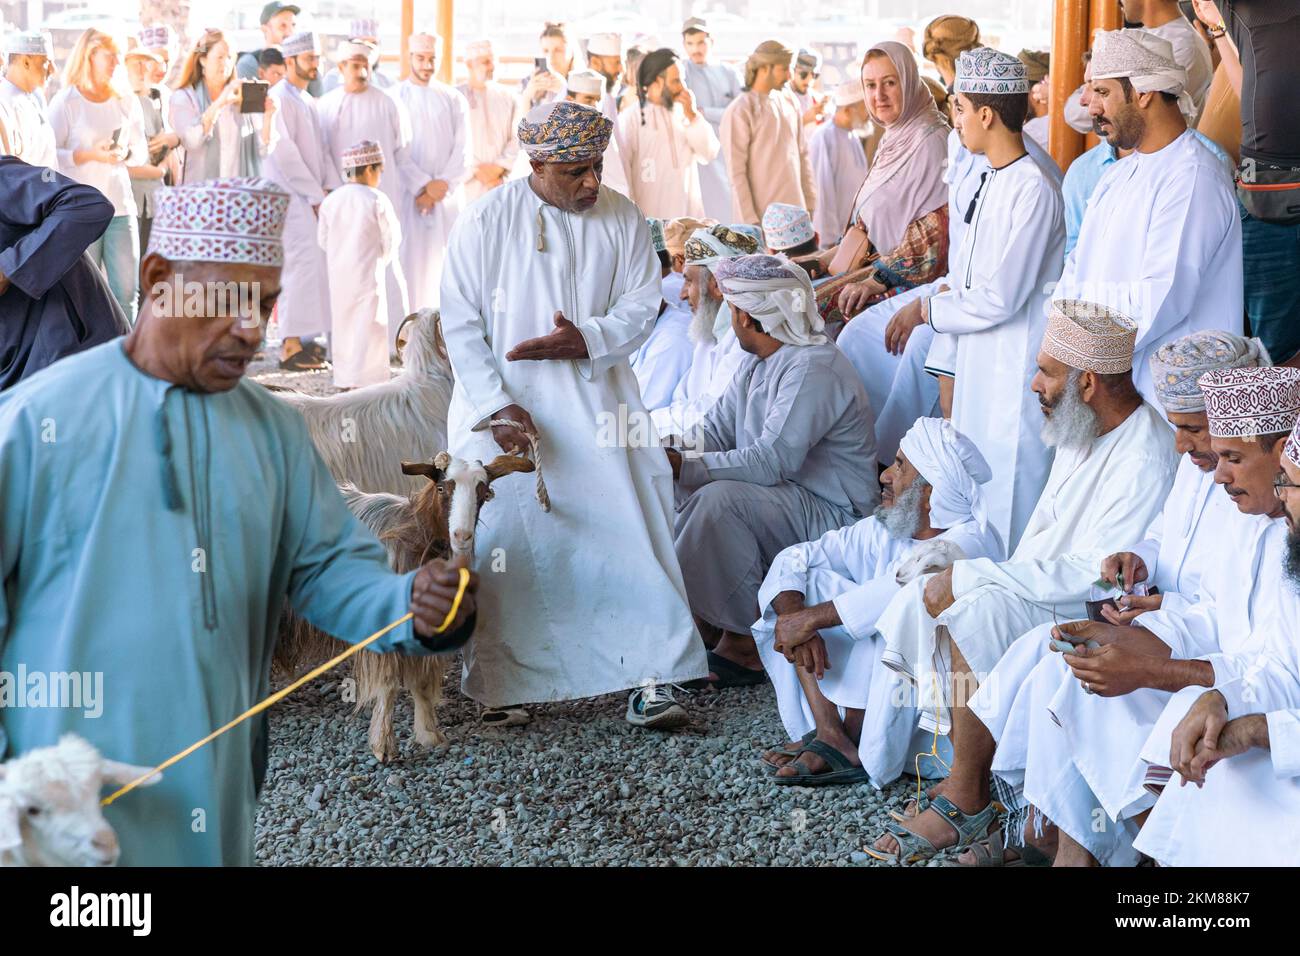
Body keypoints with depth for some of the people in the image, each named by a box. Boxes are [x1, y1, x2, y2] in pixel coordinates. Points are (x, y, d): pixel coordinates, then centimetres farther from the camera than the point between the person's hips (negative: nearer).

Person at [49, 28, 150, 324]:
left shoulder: (126, 101, 10)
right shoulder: (65, 102, -3)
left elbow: (142, 151, 13)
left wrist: (125, 154, -8)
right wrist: (91, 154, -18)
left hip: (120, 206, 4)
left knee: (126, 290, 0)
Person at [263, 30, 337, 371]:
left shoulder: (308, 101, 19)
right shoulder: (279, 98, -9)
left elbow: (321, 149, 16)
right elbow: (285, 153, -16)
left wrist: (332, 188, 1)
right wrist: (316, 196, -14)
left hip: (314, 198, 9)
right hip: (291, 198, -9)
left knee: (314, 264, 7)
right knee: (302, 265, -12)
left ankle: (304, 340, 12)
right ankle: (290, 347, -10)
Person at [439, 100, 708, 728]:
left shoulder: (620, 217, 3)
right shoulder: (484, 223, -4)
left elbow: (641, 302, 4)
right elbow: (460, 325, -5)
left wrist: (587, 339, -16)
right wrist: (497, 406, -14)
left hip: (595, 400, 2)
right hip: (503, 403, -1)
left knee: (625, 529, -8)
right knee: (503, 544, -2)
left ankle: (649, 676, -5)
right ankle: (501, 681, 11)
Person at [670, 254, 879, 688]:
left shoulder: (813, 369, -22)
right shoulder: (758, 360, 10)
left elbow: (771, 461, -30)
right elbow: (717, 428, 8)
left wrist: (683, 467, -30)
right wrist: (666, 455, -12)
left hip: (833, 518, -10)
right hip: (784, 498, 10)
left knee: (719, 499, -31)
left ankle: (743, 643, -19)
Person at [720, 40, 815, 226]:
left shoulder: (789, 104, 11)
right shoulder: (739, 111, -7)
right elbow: (736, 172, -9)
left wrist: (810, 203, 10)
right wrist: (750, 221, -12)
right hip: (762, 217, -5)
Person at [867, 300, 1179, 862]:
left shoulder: (1145, 458, -21)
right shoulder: (1081, 434, 10)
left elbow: (1092, 577, -26)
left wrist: (968, 577, -22)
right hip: (1046, 598, 9)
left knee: (969, 615, -29)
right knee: (924, 598, -10)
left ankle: (967, 800, -17)